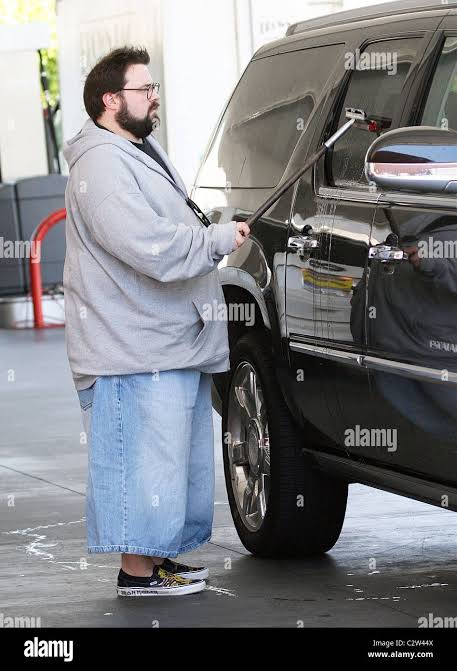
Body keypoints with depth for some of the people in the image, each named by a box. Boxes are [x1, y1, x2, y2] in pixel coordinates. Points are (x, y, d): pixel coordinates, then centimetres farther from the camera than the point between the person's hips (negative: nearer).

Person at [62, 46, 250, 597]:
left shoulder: (142, 150, 19)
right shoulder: (102, 164, -17)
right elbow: (150, 249, -27)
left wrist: (213, 235, 13)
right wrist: (220, 239, -18)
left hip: (174, 345, 11)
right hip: (136, 352, -11)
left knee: (179, 461, 15)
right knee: (149, 463, -8)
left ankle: (156, 557, 24)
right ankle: (137, 571, -2)